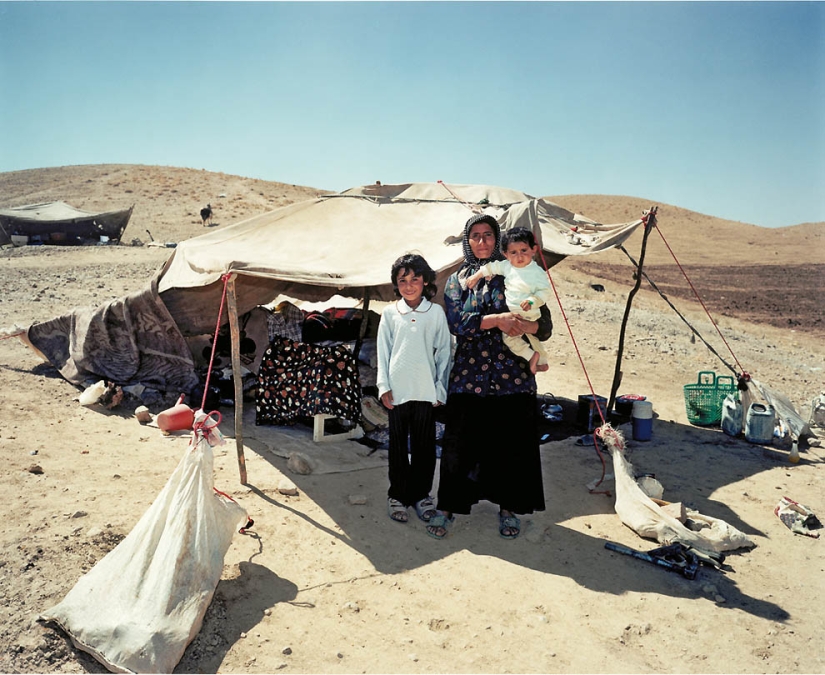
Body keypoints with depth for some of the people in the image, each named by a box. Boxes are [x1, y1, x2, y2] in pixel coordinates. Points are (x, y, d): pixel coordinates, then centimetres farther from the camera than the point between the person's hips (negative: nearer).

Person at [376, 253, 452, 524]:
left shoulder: (436, 312, 2)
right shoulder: (390, 313, 3)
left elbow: (443, 351, 4)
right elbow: (383, 351, 5)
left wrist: (441, 388, 1)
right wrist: (384, 386, -1)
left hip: (426, 390, 0)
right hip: (398, 390, 0)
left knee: (425, 445, 8)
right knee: (398, 445, 9)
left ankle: (421, 494, 23)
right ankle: (397, 495, 22)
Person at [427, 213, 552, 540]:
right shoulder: (457, 280, 9)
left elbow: (545, 324, 3)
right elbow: (457, 322, -7)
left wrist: (523, 325, -19)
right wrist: (498, 320, -19)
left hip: (512, 375, 0)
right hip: (469, 375, 0)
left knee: (511, 443, 6)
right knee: (459, 443, 3)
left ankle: (508, 508, 23)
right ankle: (448, 506, 18)